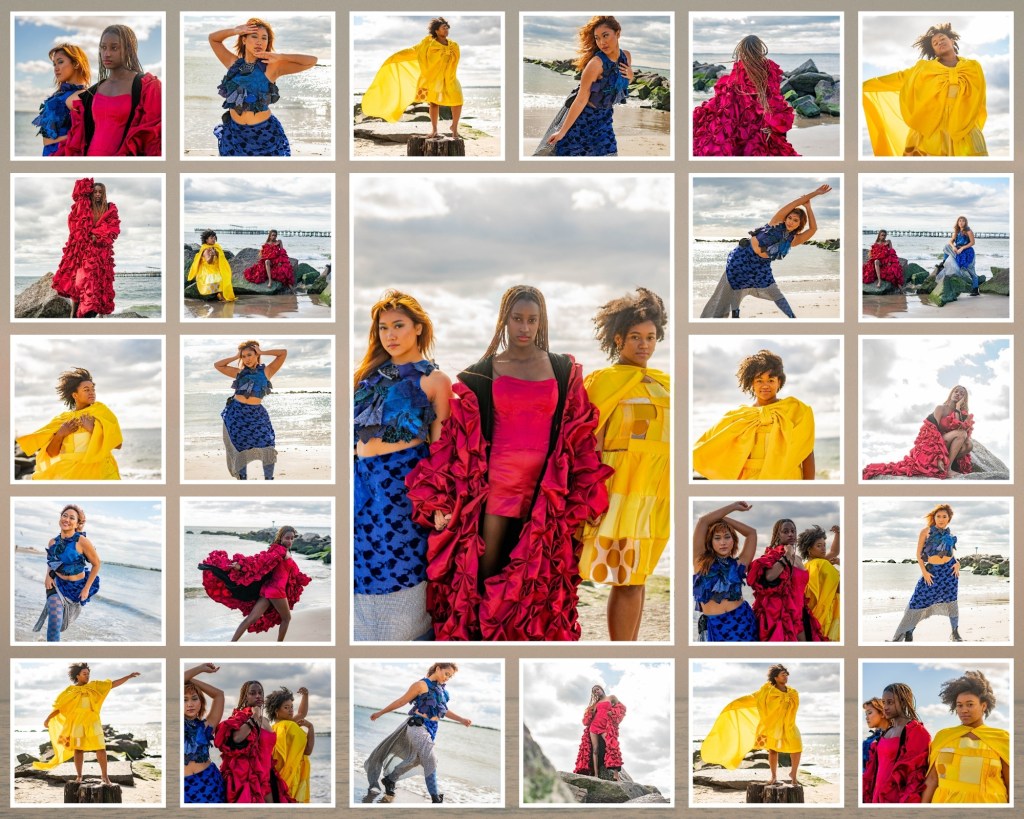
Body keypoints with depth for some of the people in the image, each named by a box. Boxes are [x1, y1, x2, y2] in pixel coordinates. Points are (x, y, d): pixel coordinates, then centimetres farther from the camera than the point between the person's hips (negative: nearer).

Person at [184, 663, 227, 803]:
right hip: (185, 786, -2)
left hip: (209, 782, 2)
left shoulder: (205, 725, 4)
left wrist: (190, 679, 5)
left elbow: (218, 694, 5)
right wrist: (201, 668, -2)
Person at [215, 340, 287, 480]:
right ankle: (243, 479, 13)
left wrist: (262, 352, 1)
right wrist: (236, 357, 11)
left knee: (268, 447, -9)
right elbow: (217, 365, 16)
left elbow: (283, 353, -2)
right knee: (241, 449, 4)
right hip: (236, 413, 2)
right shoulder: (240, 372, 11)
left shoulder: (266, 371, 5)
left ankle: (268, 480, 1)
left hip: (256, 414, -2)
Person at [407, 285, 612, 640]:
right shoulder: (482, 373, 2)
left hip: (547, 491, 1)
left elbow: (580, 435, 7)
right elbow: (456, 436, 0)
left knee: (540, 578, 6)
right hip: (497, 484, -1)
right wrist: (440, 502, -7)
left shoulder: (564, 371, 6)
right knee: (488, 574, 2)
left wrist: (585, 496, 3)